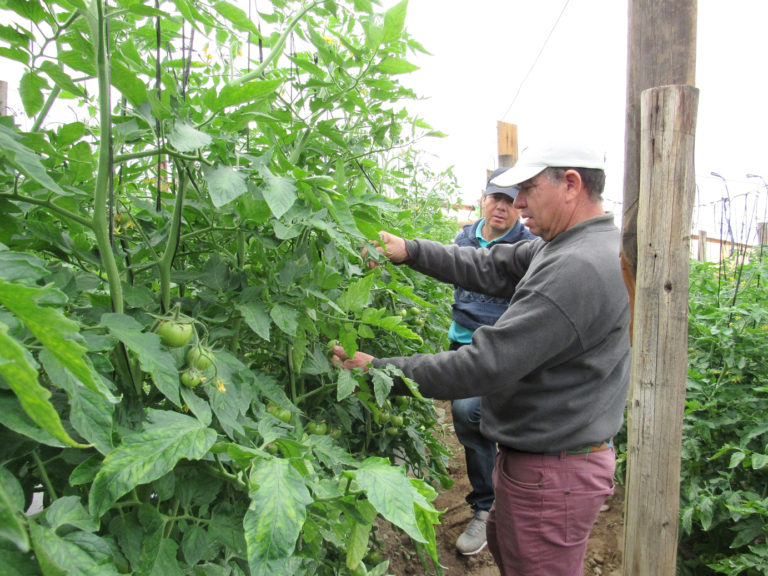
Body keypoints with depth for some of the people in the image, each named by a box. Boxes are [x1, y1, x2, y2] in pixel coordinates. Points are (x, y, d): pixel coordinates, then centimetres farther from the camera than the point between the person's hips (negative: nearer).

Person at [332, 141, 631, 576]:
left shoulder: (579, 269, -29)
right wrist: (409, 250, 0)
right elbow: (491, 269, 9)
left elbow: (487, 366, -30)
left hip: (553, 474, -9)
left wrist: (378, 371, -24)